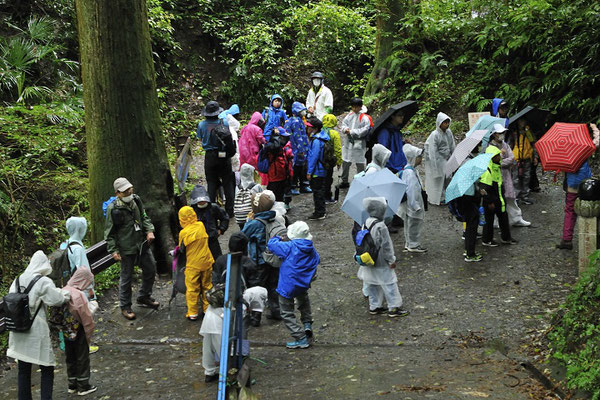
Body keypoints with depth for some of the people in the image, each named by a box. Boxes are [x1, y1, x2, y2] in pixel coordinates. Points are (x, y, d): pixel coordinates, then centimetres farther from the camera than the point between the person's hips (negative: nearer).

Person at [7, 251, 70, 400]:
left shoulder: (17, 280, 6)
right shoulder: (43, 282, -13)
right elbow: (57, 300, -11)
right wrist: (66, 293, 7)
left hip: (18, 333, 6)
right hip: (36, 333, -6)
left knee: (23, 370, 15)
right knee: (47, 369, 7)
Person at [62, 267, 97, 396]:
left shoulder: (63, 291, -3)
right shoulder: (80, 295, -24)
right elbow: (87, 318, -18)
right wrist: (89, 335, -5)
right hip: (78, 332, -6)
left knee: (70, 357, 19)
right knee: (82, 358, 9)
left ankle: (72, 385, 30)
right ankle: (83, 386, 18)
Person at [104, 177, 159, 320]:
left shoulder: (136, 200, 2)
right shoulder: (113, 209, -16)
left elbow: (144, 217, 17)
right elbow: (110, 232, -10)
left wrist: (149, 230, 0)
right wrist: (113, 250, -15)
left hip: (142, 244, 7)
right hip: (127, 249, -7)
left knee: (151, 269, 17)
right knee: (127, 278, 3)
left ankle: (144, 297, 37)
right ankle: (125, 307, 19)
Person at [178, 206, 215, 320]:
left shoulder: (183, 232, -12)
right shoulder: (201, 226, -2)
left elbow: (182, 249, -3)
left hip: (192, 265, -3)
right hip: (206, 262, 3)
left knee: (192, 289, 5)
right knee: (206, 286, 15)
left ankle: (192, 313, 7)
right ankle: (208, 309, 23)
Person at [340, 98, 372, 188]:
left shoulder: (364, 117, -11)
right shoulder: (350, 114, 7)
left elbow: (365, 130, -16)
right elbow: (344, 123, 12)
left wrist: (352, 132, -17)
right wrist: (345, 129, -11)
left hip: (359, 143, -6)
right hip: (348, 142, 6)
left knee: (360, 164, 3)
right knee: (345, 162, 13)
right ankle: (344, 181, 27)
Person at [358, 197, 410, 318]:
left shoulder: (366, 223, 0)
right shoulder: (380, 226, -25)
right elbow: (386, 246, -20)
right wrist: (391, 260, -10)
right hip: (381, 263, -8)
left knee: (373, 285, 18)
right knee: (389, 284, 3)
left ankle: (374, 306, 27)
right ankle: (394, 308, 10)